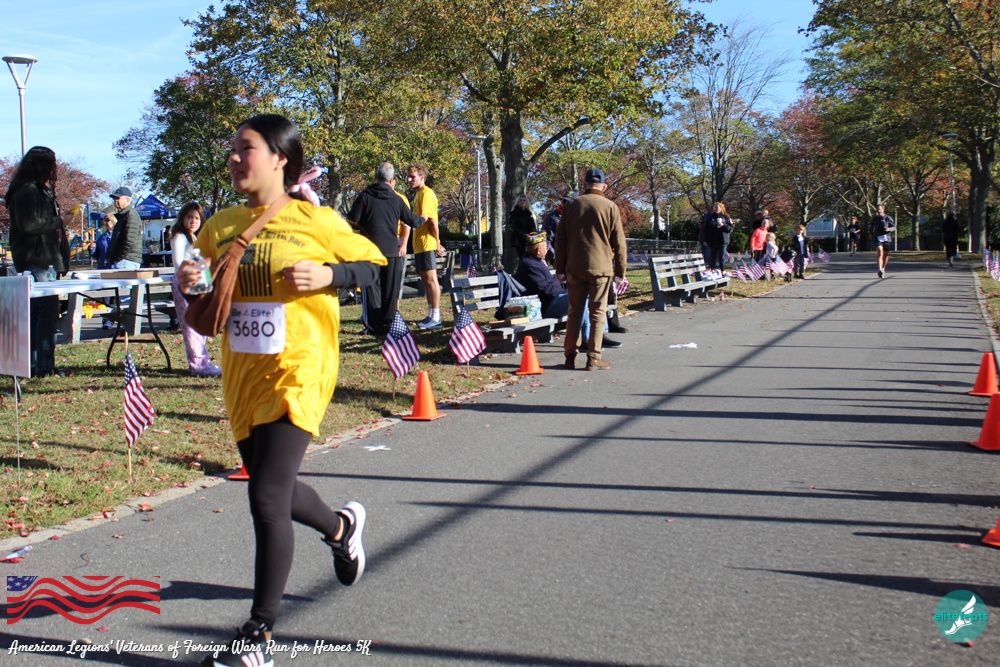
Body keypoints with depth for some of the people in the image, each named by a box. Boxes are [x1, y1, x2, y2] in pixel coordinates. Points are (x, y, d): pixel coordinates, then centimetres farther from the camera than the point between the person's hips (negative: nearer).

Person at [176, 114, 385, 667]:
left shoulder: (315, 221, -6)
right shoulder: (220, 226, 8)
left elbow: (374, 263, 1)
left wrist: (326, 275, -16)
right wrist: (187, 284, -1)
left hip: (297, 373, -6)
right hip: (240, 375, 6)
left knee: (267, 497, -12)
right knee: (273, 491, 18)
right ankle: (342, 527, 51)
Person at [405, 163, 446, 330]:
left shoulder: (426, 194, -12)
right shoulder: (418, 194, 19)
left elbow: (432, 220, -18)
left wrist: (437, 243, -20)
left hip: (427, 244, -10)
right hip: (419, 245, 10)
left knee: (431, 279, -8)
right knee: (426, 279, 13)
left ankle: (436, 318, -7)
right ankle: (431, 315, 20)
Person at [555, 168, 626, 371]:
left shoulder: (571, 205, 8)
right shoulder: (610, 207, -1)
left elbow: (561, 239, 9)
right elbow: (619, 242, -1)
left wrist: (560, 268, 14)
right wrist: (620, 270, 6)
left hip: (574, 268, 3)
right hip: (601, 267, -3)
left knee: (574, 312, 10)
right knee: (597, 313, 1)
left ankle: (570, 356, 10)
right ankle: (594, 358, -2)